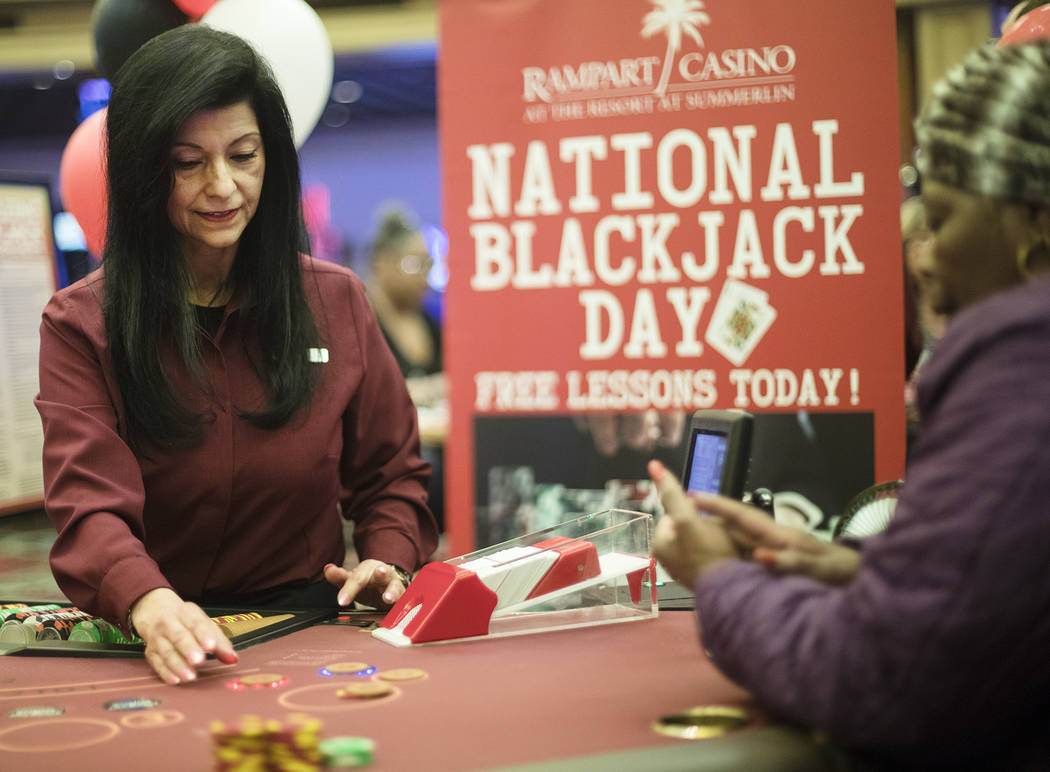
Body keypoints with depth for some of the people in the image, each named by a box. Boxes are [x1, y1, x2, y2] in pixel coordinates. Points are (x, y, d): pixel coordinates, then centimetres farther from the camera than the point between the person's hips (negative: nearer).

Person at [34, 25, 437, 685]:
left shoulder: (337, 301, 8)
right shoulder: (80, 326, -1)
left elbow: (391, 474, 15)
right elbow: (90, 509, -14)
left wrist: (389, 562, -7)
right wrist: (149, 605, -36)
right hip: (165, 654, -2)